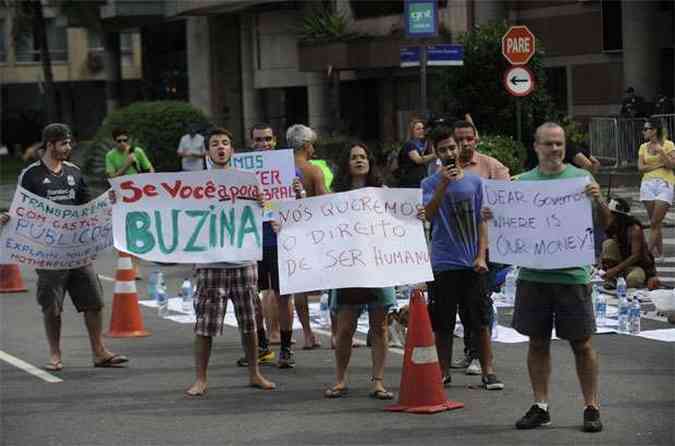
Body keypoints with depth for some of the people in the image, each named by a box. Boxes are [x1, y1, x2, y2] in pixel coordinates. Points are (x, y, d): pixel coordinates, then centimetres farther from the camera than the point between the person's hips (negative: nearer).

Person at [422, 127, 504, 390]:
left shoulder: (475, 182, 6)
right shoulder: (430, 184, 1)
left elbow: (481, 221, 6)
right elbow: (428, 215, -15)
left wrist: (481, 256, -3)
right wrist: (443, 184, -23)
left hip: (472, 264, 1)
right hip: (443, 263, -1)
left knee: (481, 320, 2)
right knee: (442, 324, 4)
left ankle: (488, 371, 8)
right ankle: (443, 373, 14)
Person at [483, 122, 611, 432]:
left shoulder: (580, 178, 2)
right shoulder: (522, 182, 8)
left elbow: (605, 224, 0)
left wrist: (598, 200, -19)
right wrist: (491, 217, -8)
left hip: (572, 275, -2)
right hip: (533, 275, 2)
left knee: (581, 344, 2)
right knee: (538, 343, 8)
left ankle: (591, 408, 10)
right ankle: (540, 407, 17)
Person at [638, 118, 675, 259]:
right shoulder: (644, 147, 11)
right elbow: (641, 168, 2)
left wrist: (661, 152, -19)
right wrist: (659, 165, -9)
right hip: (648, 184, 4)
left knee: (654, 223, -10)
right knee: (654, 222, 6)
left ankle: (648, 251, -12)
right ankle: (659, 252, 13)